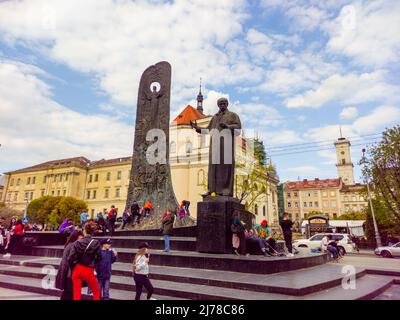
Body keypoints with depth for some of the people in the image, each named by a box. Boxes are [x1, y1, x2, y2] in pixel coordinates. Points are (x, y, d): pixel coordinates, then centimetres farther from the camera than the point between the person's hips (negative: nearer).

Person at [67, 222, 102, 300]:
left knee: (76, 293, 13)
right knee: (96, 291, 16)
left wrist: (73, 267, 11)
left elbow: (70, 258, -6)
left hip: (77, 269, 2)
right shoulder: (96, 243, -10)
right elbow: (99, 258, -3)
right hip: (88, 271, -2)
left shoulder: (78, 242, -6)